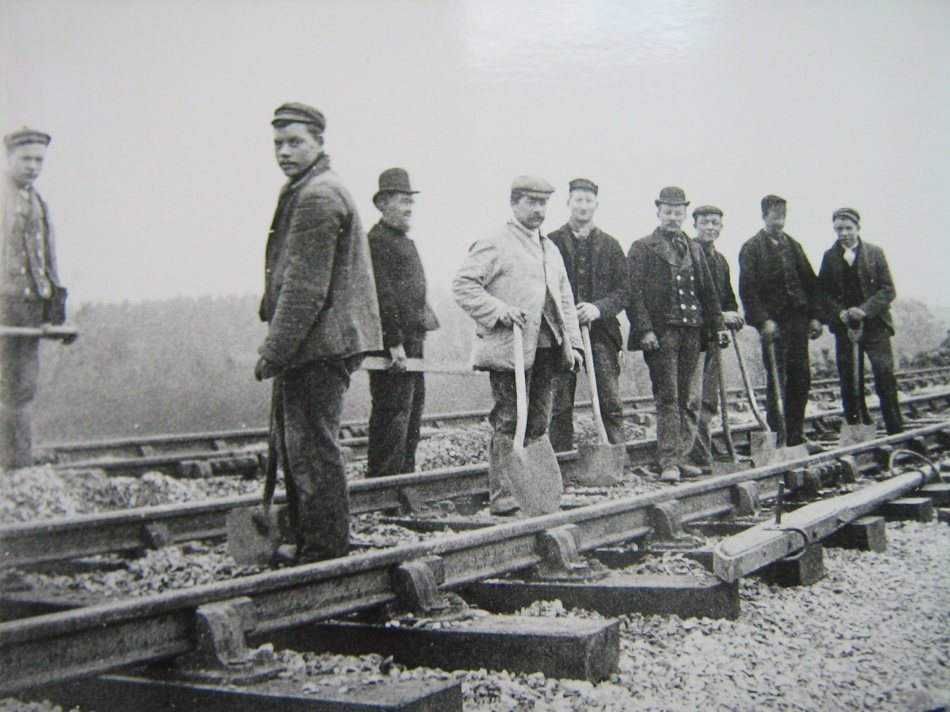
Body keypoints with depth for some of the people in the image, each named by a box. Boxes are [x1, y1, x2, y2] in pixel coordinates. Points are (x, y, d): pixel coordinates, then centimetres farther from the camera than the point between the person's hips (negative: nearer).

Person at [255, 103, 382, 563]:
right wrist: (275, 347, 20)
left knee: (312, 451, -5)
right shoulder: (302, 191, 20)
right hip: (309, 350, 11)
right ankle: (307, 543, 28)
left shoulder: (317, 196, -14)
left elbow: (305, 287, -20)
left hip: (316, 347, -11)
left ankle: (324, 553, 4)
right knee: (292, 444, 17)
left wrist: (274, 352, -17)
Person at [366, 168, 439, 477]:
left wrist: (427, 319, 17)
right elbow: (382, 296, -19)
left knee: (412, 413, 15)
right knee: (392, 416, -7)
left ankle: (405, 474, 25)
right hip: (393, 343, -10)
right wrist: (394, 343, -22)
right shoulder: (377, 240, -12)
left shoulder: (405, 241, 20)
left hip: (412, 342, 10)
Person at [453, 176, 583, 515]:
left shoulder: (550, 248, 22)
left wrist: (572, 341, 14)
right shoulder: (495, 243, -3)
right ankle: (502, 494, -2)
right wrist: (499, 310, -20)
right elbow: (463, 284, -10)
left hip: (546, 348, 7)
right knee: (508, 422, -6)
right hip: (510, 347, -7)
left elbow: (564, 298, 23)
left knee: (539, 423, 11)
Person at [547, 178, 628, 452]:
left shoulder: (610, 245, 13)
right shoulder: (551, 243, 8)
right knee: (560, 406, 1)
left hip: (601, 333, 1)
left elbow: (623, 292, 7)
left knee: (611, 405, -2)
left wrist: (599, 307, -10)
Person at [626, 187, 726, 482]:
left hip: (691, 332, 5)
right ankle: (668, 461, -7)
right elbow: (634, 293, -6)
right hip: (661, 332, -5)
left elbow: (708, 291, 19)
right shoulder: (642, 248, 2)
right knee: (667, 398, -8)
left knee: (683, 399, 9)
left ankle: (680, 456, 16)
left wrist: (718, 325, 10)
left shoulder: (695, 249, 19)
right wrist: (644, 329, -15)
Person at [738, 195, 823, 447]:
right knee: (776, 381, -4)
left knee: (801, 379, 4)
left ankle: (796, 436, 12)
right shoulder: (751, 248, 0)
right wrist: (764, 320, -16)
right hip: (773, 323, -5)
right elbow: (747, 290, -8)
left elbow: (811, 282, 17)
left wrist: (815, 316, 8)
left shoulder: (793, 246, 17)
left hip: (798, 319, 5)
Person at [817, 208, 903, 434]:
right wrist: (839, 312, -11)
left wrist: (865, 309, -15)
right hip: (844, 326, 2)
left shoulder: (875, 253, 5)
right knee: (849, 381, 1)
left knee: (885, 374, -11)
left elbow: (888, 289, -1)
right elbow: (823, 292, 7)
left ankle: (896, 431, -3)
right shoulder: (830, 257, 9)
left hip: (874, 324, -2)